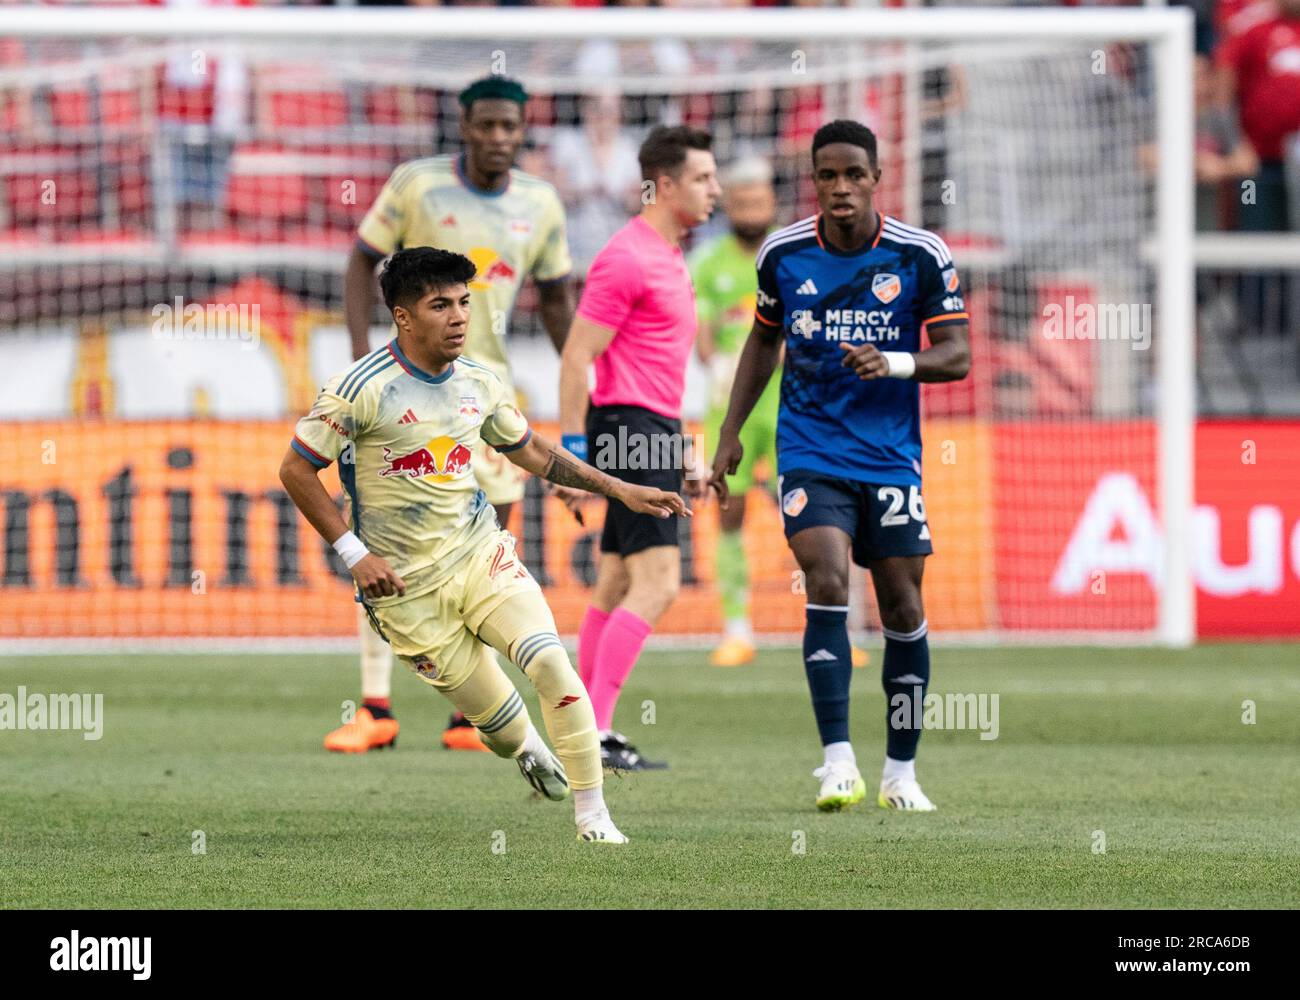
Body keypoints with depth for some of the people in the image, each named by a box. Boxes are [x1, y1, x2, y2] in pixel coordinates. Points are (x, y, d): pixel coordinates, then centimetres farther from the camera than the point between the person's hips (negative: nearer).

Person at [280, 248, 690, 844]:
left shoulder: (480, 385, 3)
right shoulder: (364, 388, -14)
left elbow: (532, 452, 20)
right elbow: (296, 470, -8)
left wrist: (620, 490, 14)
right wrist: (354, 553, -13)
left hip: (481, 554, 4)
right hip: (407, 588, -4)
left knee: (550, 662, -21)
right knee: (499, 723, -1)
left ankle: (593, 817, -11)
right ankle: (529, 752, 38)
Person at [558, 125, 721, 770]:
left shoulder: (668, 258, 18)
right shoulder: (626, 258, -13)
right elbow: (576, 358, -15)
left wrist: (684, 449, 25)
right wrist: (572, 449, -18)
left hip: (653, 433, 10)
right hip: (629, 432, -10)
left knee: (615, 587, 12)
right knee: (657, 584, -15)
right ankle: (594, 731, -17)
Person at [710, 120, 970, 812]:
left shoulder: (921, 256, -6)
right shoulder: (783, 253, 1)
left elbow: (956, 356, -7)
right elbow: (764, 338, 17)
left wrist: (894, 363, -26)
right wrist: (731, 432, 15)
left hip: (890, 456, 0)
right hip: (809, 451, 0)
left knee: (902, 606, 2)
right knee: (826, 584, -19)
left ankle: (901, 771, 17)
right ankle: (837, 763, -21)